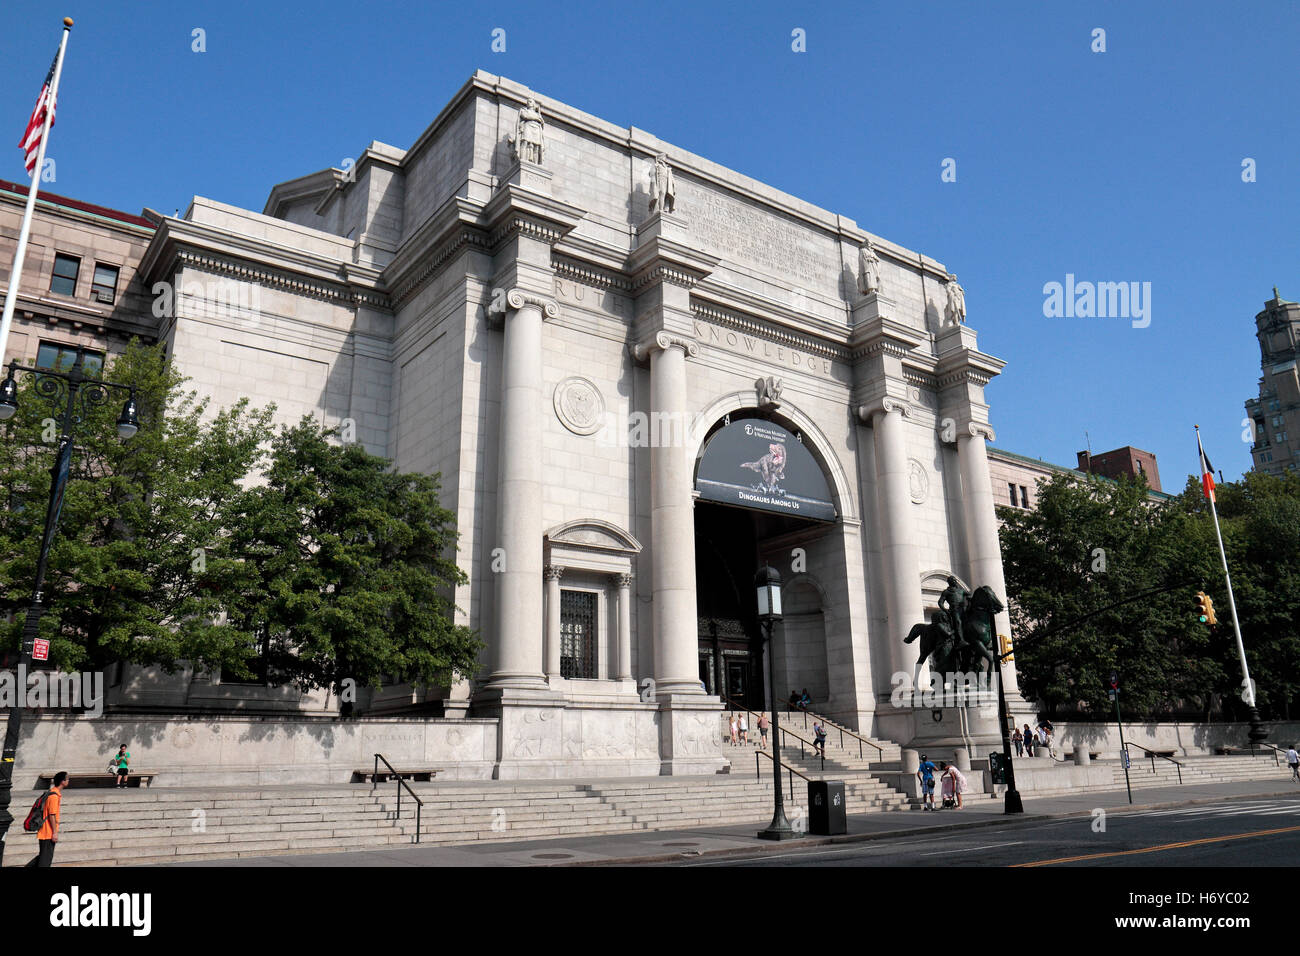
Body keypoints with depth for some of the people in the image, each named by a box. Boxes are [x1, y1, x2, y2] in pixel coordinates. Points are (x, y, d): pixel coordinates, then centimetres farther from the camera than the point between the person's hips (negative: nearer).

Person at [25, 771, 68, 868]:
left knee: (43, 855, 18)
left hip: (45, 832, 9)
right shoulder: (54, 796, -19)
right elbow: (52, 815, -21)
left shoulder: (53, 793, 12)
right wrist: (55, 832, -18)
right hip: (48, 833, -9)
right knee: (46, 858, -2)